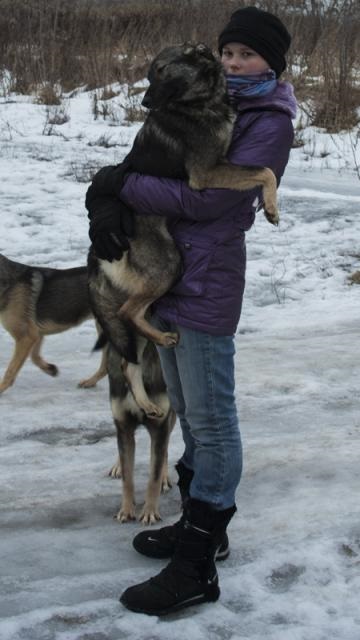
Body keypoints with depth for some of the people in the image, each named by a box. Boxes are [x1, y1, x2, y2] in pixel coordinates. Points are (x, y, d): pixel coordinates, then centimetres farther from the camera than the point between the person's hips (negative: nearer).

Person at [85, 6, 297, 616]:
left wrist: (121, 186, -12)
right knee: (188, 411, 17)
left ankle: (197, 566, 4)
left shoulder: (270, 123, -9)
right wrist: (108, 202, -11)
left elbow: (207, 199, -19)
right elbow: (145, 163, 10)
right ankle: (202, 523, 32)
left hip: (207, 284, -8)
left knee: (210, 420, -2)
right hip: (165, 270, 8)